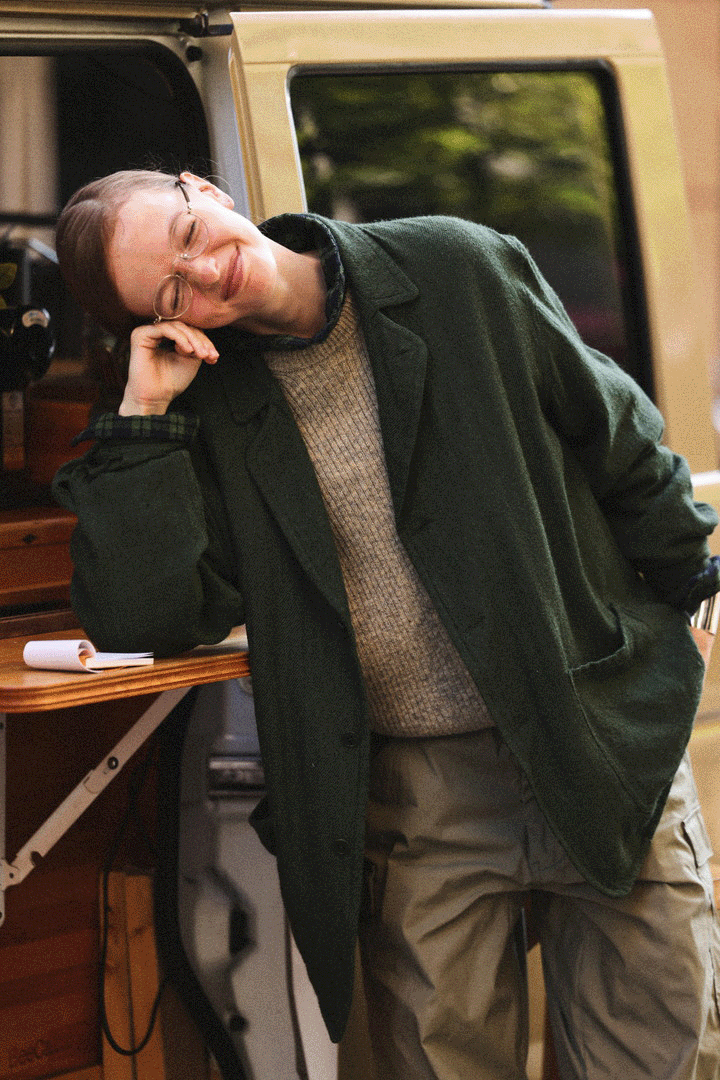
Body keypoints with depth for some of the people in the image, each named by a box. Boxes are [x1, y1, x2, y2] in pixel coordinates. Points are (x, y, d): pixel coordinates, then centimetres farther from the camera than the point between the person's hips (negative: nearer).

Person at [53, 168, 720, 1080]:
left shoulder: (459, 269, -4)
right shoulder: (205, 411, -2)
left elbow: (615, 431, 8)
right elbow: (136, 623, -11)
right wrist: (142, 418, -15)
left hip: (600, 736, 0)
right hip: (416, 796, 1)